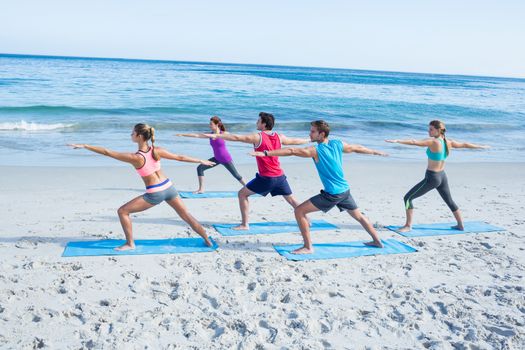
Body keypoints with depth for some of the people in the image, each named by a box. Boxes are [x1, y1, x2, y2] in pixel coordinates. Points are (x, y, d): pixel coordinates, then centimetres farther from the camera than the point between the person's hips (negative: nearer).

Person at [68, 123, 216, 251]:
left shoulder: (135, 158, -18)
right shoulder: (157, 151, -5)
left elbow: (107, 152, -15)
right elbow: (180, 157, 3)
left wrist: (84, 146, -9)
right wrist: (201, 161, 15)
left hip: (154, 194, -5)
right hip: (169, 187, 6)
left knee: (122, 211, 9)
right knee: (186, 215, 19)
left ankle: (130, 244, 14)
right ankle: (208, 241, 25)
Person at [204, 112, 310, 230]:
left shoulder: (258, 137, -9)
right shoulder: (279, 137, 7)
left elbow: (236, 138, -15)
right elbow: (295, 141, 23)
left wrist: (216, 135, -17)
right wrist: (308, 140, 43)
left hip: (265, 178, -5)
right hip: (280, 176, 6)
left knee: (242, 194, 6)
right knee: (291, 199, 23)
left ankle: (245, 224, 2)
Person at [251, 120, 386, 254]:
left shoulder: (316, 150, -14)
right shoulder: (338, 144, 4)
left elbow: (291, 151, -22)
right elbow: (357, 148, 19)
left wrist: (265, 153, -27)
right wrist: (375, 152, 37)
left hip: (332, 194, -8)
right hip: (345, 190, 8)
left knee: (299, 211, -5)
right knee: (359, 216, 29)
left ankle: (308, 247, -4)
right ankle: (377, 241, 40)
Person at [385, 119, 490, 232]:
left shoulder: (433, 141, -18)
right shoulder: (448, 142, 3)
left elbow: (414, 142, -30)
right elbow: (465, 144, 17)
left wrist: (397, 141, -35)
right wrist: (481, 146, 33)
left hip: (431, 177, -8)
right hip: (442, 176, 8)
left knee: (408, 198, -3)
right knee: (450, 201, 26)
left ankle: (408, 226, -4)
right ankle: (460, 225, 37)